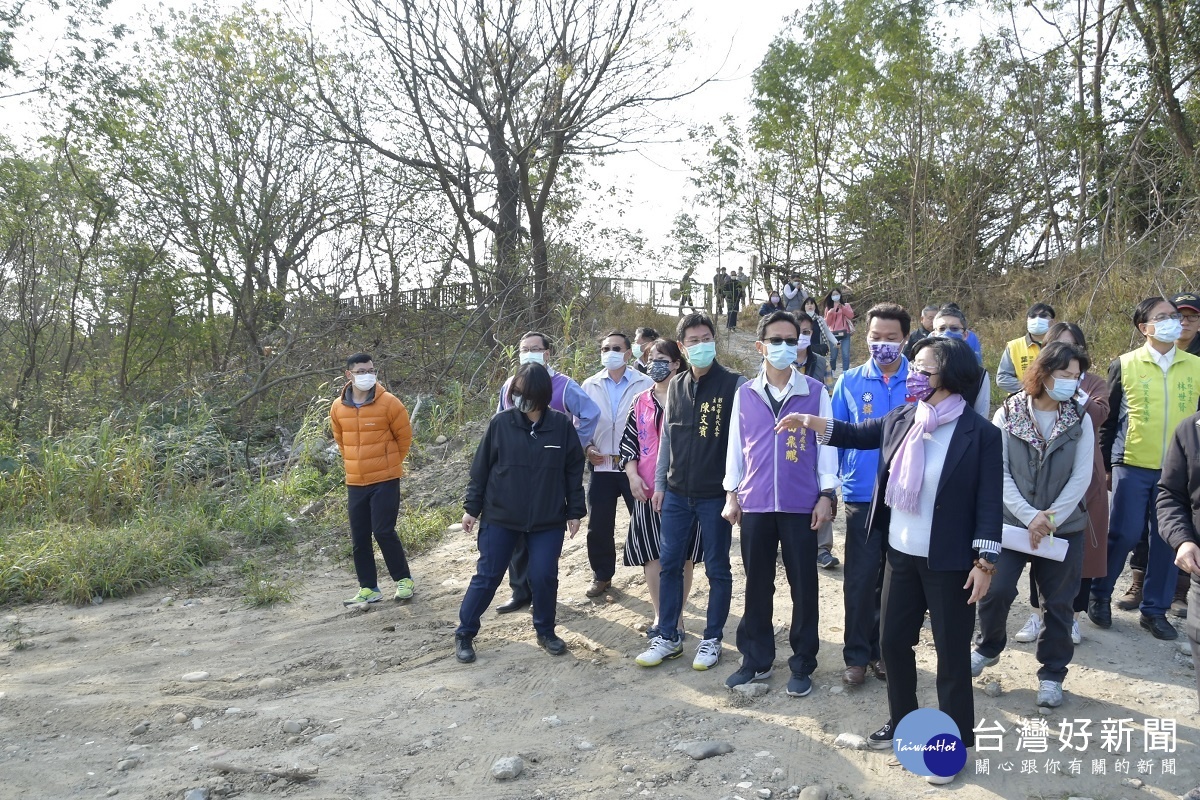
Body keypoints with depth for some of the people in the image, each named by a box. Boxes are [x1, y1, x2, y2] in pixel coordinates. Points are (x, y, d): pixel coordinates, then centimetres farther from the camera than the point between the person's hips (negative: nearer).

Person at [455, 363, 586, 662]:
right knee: (487, 576, 6)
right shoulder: (501, 423, -6)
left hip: (548, 520, 0)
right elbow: (480, 468, 0)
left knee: (544, 577, 2)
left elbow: (574, 471, 3)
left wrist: (575, 511, 3)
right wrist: (472, 508, 0)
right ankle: (464, 634, 21)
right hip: (499, 517, 0)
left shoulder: (562, 425, -4)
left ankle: (545, 632, 26)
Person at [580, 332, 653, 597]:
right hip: (601, 466, 3)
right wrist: (587, 448, -5)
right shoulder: (589, 386, 5)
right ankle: (602, 576, 28)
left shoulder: (645, 384, -4)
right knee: (598, 527, 10)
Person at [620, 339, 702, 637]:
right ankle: (660, 615, 19)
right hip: (648, 490, 3)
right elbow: (628, 442, 10)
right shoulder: (640, 402, 9)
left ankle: (676, 616, 17)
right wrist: (632, 475, -3)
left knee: (682, 556, 5)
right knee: (652, 556, 5)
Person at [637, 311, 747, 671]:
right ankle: (667, 637, 20)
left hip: (715, 495, -4)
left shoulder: (734, 385, -7)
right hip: (677, 493, 5)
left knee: (717, 568, 7)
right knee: (669, 564, 8)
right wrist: (659, 484, 10)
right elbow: (667, 437, 12)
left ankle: (712, 638, 21)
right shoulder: (676, 386, 7)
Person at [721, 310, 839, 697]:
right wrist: (731, 494, 6)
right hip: (754, 504, 2)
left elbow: (826, 443, 1)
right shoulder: (744, 394, 6)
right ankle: (756, 659, 24)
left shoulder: (815, 391, 0)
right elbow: (735, 445, 9)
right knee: (757, 584, 11)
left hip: (801, 505, -2)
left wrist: (826, 494, -4)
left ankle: (802, 664, 20)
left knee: (804, 586, 6)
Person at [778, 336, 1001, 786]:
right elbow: (860, 434, 18)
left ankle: (955, 741, 24)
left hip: (949, 563, -6)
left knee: (952, 653, 7)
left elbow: (989, 502, -14)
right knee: (893, 641, 17)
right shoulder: (901, 419, 1)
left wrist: (985, 562, -16)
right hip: (901, 555, 6)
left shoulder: (980, 433, -15)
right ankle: (901, 722, 37)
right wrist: (814, 424, 5)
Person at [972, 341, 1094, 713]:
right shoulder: (1007, 415, -5)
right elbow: (999, 473, -8)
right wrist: (1029, 516, -16)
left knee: (1058, 602, 7)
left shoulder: (1080, 420, -1)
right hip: (1011, 522, -1)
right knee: (996, 590, -4)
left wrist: (1050, 519, -13)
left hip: (1064, 526, 1)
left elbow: (1081, 477, -5)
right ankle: (988, 647, 25)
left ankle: (1052, 674, 25)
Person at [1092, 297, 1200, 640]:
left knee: (1167, 540, 6)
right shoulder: (1125, 365, -1)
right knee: (1123, 533, -1)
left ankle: (1155, 609, 19)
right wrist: (1105, 464, 4)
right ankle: (1100, 594, 19)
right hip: (1132, 466, -2)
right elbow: (1109, 418, 3)